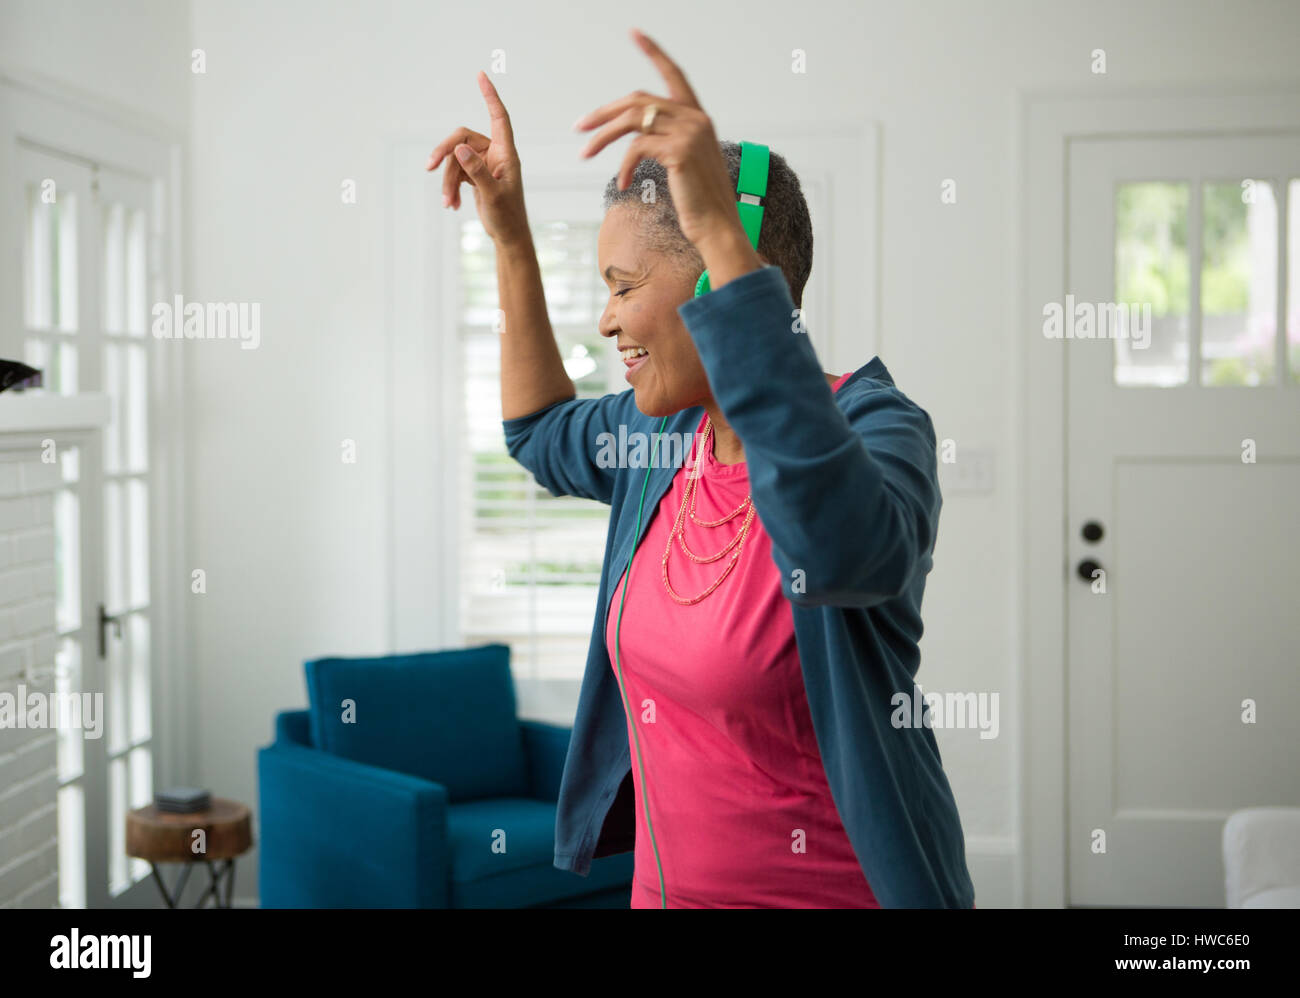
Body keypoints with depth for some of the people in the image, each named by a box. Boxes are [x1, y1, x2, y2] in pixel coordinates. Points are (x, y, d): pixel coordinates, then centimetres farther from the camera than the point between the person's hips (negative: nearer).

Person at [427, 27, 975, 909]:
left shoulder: (873, 428, -20)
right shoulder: (666, 432, 2)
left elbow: (844, 545, -43)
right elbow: (545, 436, 24)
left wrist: (721, 228, -42)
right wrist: (510, 235, 14)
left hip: (837, 887, -7)